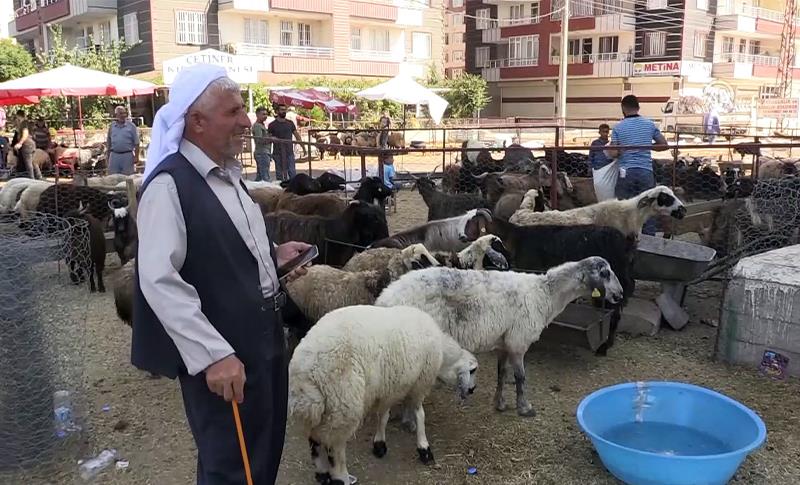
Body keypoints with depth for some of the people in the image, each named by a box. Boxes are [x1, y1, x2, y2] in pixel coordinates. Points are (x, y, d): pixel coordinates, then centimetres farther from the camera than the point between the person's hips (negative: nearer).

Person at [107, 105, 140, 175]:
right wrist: (108, 157, 11)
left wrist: (136, 157, -10)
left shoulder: (131, 126, 0)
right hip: (114, 156, 3)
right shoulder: (112, 127, 10)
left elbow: (136, 143, -3)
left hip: (128, 156, -3)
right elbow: (109, 143, 16)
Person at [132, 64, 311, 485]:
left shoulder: (229, 172, 9)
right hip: (224, 352, -8)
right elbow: (159, 280, -26)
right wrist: (212, 355, -27)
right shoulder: (169, 185, -19)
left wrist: (272, 256, 6)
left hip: (263, 333, 8)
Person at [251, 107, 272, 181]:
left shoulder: (262, 125, 22)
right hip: (262, 153, -10)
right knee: (265, 177, -14)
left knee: (259, 177, 13)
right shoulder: (257, 126, -10)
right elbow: (259, 140, -21)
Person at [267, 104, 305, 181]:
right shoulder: (272, 125, 2)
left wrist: (303, 147, 8)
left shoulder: (290, 123, 10)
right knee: (279, 173, 3)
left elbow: (297, 136, 12)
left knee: (292, 173, -2)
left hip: (289, 152, 2)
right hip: (278, 154, -2)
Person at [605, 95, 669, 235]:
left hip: (626, 172, -1)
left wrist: (607, 150, 14)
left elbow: (614, 153, -7)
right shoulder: (650, 124, 5)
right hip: (646, 172, 1)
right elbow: (664, 145, 10)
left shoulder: (618, 127, 0)